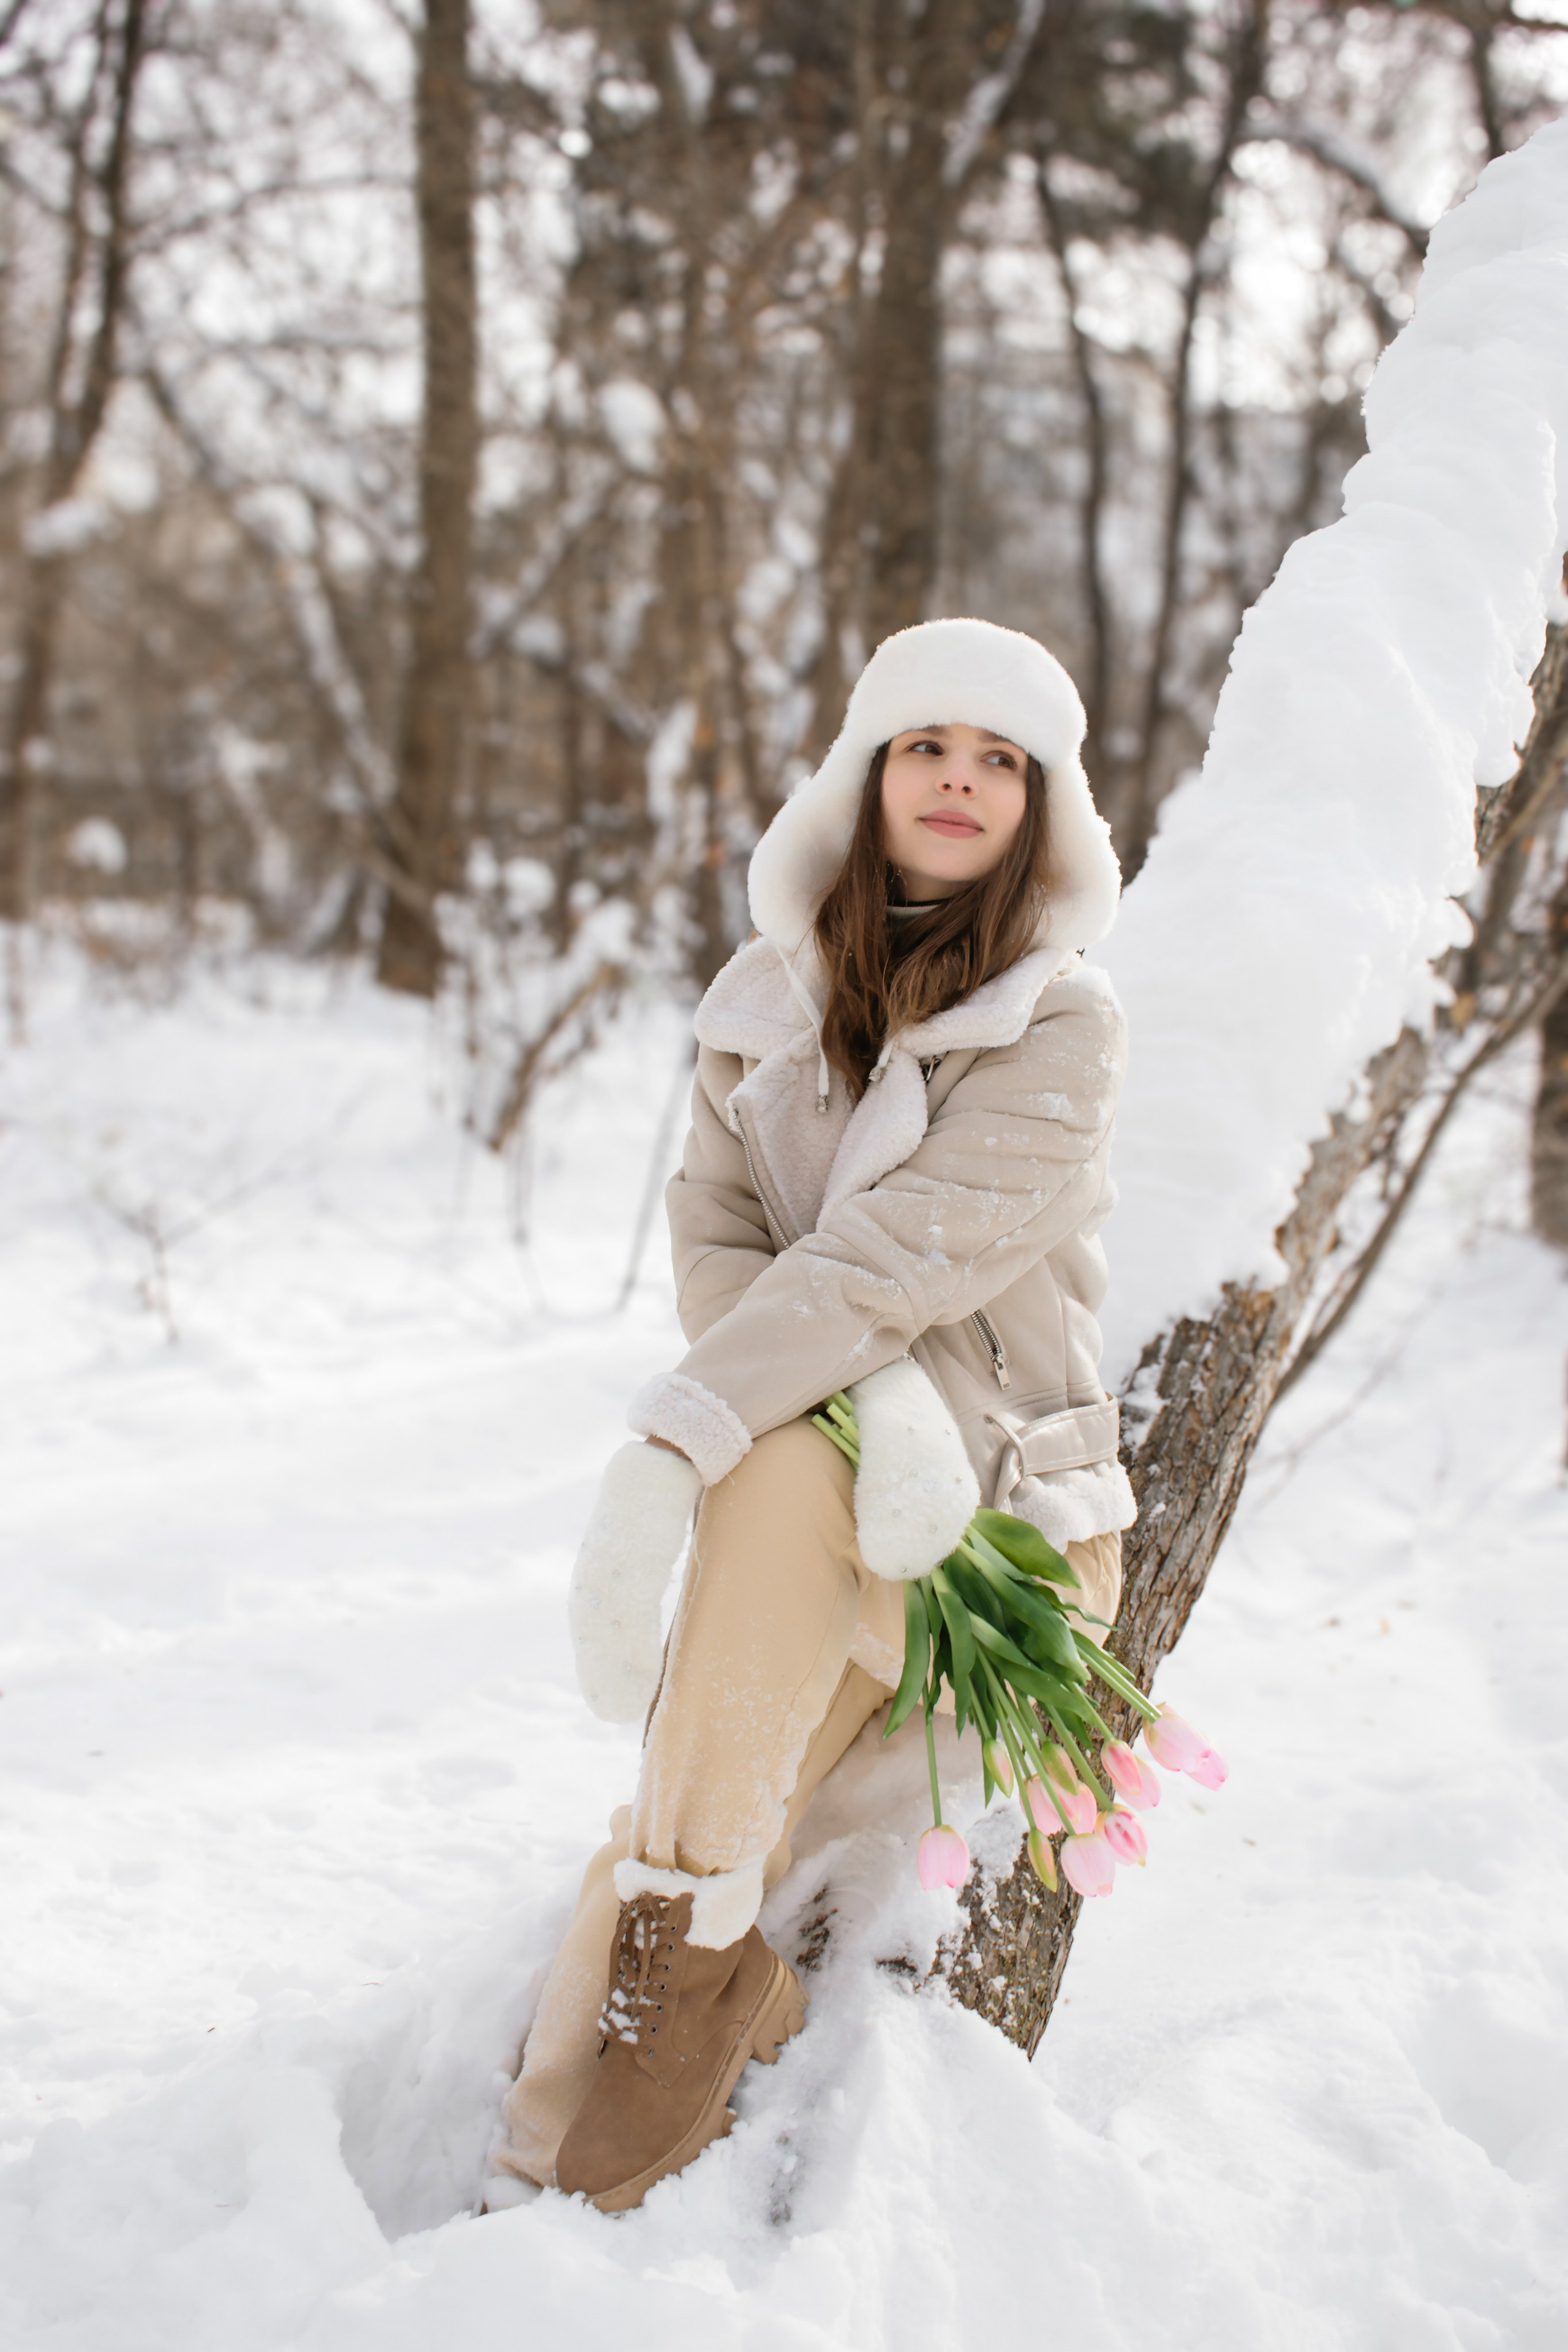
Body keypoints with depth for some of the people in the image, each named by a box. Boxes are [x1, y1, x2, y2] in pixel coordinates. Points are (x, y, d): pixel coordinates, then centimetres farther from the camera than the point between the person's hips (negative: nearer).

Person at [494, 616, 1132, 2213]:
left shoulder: (1061, 1032, -5)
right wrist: (880, 1398, -20)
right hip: (798, 1460, 3)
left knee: (780, 1476, -35)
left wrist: (669, 1447, -30)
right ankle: (554, 2173, -24)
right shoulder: (770, 1000, 9)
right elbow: (714, 1241, 1)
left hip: (1001, 1485, -3)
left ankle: (681, 1954, -27)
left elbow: (896, 1260, -19)